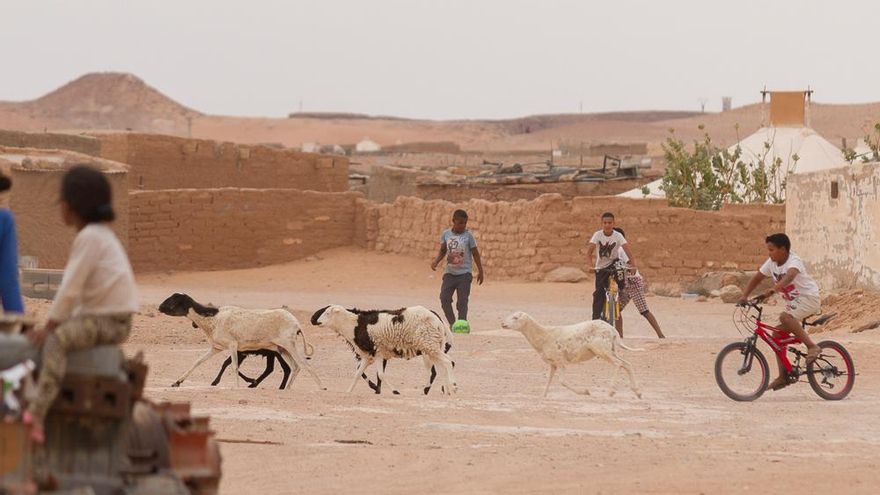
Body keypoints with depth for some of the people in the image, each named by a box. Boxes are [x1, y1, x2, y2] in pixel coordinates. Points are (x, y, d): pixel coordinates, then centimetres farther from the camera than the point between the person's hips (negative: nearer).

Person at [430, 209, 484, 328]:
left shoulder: (468, 236, -5)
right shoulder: (446, 234, 2)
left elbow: (475, 254, 1)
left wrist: (480, 271, 3)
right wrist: (436, 261, -5)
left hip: (464, 273, -3)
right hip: (449, 272, 3)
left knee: (462, 300, -8)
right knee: (444, 298, -9)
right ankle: (452, 323, 4)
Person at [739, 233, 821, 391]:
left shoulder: (794, 261, -23)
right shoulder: (771, 263, 1)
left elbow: (790, 276, -44)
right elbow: (757, 278, 7)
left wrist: (773, 289, -59)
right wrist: (744, 296, -7)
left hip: (808, 297, -8)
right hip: (793, 301, 8)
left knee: (785, 317, -33)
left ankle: (812, 347, -25)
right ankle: (783, 376, 3)